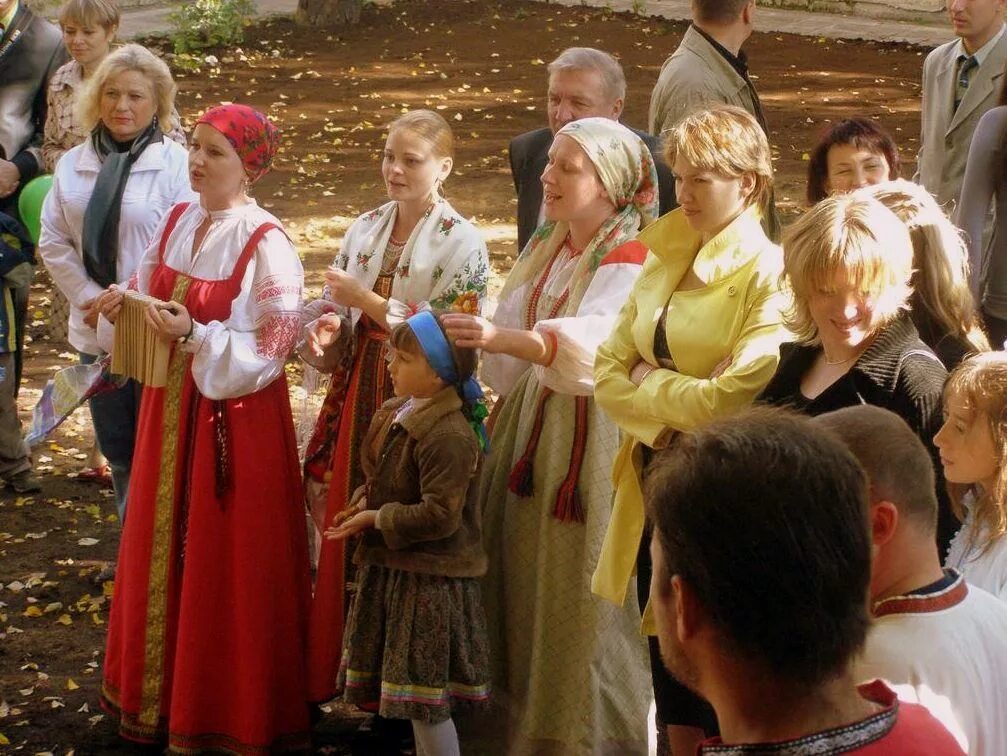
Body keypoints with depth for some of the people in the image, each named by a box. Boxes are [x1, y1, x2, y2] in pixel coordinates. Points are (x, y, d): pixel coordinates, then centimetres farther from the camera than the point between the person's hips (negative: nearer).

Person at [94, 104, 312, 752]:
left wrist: (194, 337, -28)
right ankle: (165, 693, 29)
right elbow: (152, 300, 15)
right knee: (163, 551, 14)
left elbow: (267, 351, -18)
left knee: (225, 566, 2)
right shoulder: (178, 222, 5)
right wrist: (122, 305, -5)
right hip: (170, 409, 7)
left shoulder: (266, 244, -16)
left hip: (235, 419, -7)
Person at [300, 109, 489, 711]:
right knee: (340, 507, 6)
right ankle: (343, 666, 19)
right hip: (358, 395, 6)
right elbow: (334, 307, 14)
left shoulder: (462, 244, -8)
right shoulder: (365, 229, 10)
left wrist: (367, 301, -16)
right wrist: (325, 327, -9)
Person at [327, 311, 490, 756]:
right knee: (412, 691, 17)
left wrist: (376, 518, -18)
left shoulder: (449, 435, -23)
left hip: (429, 579, -10)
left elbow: (439, 515, -26)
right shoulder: (397, 414, 7)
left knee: (424, 696, -2)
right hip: (393, 569, 10)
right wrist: (364, 503, 1)